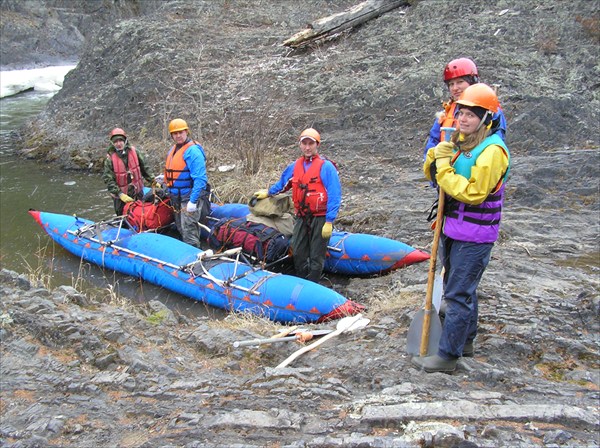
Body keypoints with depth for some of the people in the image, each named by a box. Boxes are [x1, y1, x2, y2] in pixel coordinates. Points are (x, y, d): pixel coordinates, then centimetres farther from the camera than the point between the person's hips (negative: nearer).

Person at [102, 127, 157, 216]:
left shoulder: (134, 152, -4)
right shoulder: (110, 158, -13)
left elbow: (144, 169, 8)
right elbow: (108, 180, -16)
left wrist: (153, 182, 6)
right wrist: (120, 194, -25)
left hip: (138, 192, 3)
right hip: (121, 196, -3)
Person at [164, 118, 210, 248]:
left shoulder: (193, 150, -18)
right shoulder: (173, 149, 11)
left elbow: (200, 178, -25)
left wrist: (193, 201, -27)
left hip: (190, 198, -9)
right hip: (177, 198, 9)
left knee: (189, 232, -8)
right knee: (182, 229, 19)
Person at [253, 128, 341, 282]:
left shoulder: (325, 166, -12)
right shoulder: (295, 166, 8)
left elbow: (334, 196, -15)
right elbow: (282, 183, 28)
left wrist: (329, 222, -18)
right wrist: (268, 193, 38)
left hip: (319, 219, -6)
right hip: (301, 218, 6)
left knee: (316, 257, 2)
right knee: (298, 253, 13)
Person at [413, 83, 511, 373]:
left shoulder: (492, 150, -18)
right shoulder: (460, 142, 10)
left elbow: (473, 193, -25)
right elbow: (431, 173, 11)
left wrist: (445, 169, -21)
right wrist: (436, 156, -9)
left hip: (474, 236, -9)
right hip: (453, 229, 9)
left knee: (458, 294, -5)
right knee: (461, 288, 20)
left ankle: (448, 355, 3)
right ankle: (465, 341, 36)